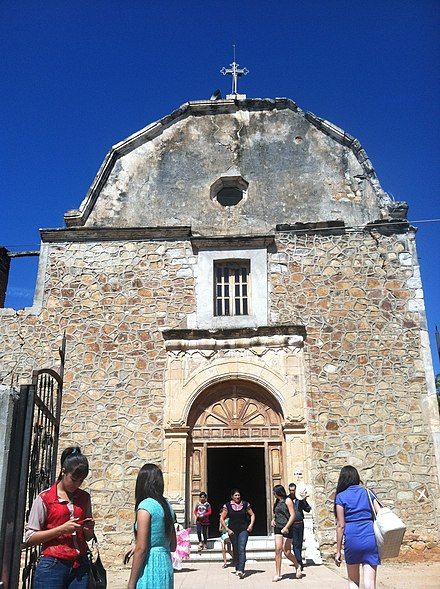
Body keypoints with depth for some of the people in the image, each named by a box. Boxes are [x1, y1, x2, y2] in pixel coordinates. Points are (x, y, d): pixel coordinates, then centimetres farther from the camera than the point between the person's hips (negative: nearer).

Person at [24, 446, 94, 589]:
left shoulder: (85, 498, 10)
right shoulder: (44, 498, -3)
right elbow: (29, 538, -6)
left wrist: (89, 529, -4)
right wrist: (62, 529, -15)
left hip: (80, 566, 4)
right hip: (52, 565, -4)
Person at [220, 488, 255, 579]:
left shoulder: (245, 504, 2)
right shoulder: (227, 506, -2)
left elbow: (252, 514, 14)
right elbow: (222, 519, 2)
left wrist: (251, 524, 0)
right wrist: (227, 529, -6)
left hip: (243, 530, -1)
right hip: (232, 531, 1)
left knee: (242, 549, -13)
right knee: (235, 550, 10)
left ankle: (241, 570, -20)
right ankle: (237, 568, 26)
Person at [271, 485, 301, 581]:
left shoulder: (287, 500, -7)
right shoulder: (277, 502, 15)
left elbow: (293, 515, -12)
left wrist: (286, 527, -19)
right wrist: (273, 520, 7)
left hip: (287, 529, -6)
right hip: (278, 528, 6)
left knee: (286, 551, -3)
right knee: (278, 550, -3)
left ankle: (298, 566, 23)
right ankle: (278, 574, 1)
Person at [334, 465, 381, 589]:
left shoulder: (341, 497, 3)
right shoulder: (368, 492, 12)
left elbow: (341, 526, 0)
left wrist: (338, 551, 5)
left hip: (352, 539, -2)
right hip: (370, 538, 2)